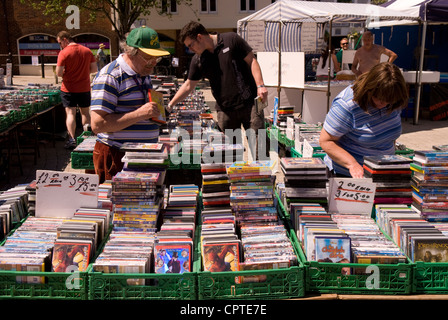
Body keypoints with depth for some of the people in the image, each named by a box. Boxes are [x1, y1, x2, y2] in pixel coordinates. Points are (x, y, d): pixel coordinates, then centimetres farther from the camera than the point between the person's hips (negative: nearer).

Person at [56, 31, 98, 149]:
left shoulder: (63, 53, -11)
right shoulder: (87, 50, 3)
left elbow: (59, 73, -14)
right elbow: (94, 69, 5)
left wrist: (65, 73, 7)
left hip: (68, 89, -4)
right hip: (85, 88, 4)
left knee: (70, 113, 1)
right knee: (85, 112, 16)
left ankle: (72, 139, -4)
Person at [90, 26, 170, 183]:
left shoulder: (144, 75, 16)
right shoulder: (110, 77, -12)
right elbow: (98, 124, -21)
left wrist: (155, 111, 10)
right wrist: (139, 114, -23)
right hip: (116, 157, -8)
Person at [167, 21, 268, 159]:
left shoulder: (231, 40, -3)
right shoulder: (198, 60, 9)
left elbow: (251, 61, -1)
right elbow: (188, 86, 14)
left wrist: (260, 85, -12)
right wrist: (170, 105, 9)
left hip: (249, 102, -3)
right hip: (225, 109, 4)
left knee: (257, 142, -5)